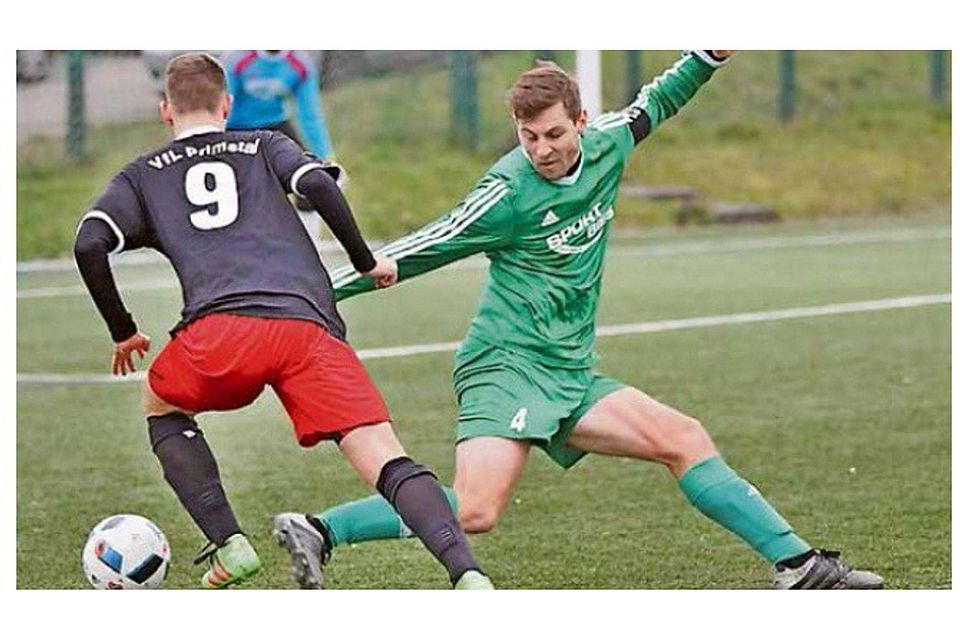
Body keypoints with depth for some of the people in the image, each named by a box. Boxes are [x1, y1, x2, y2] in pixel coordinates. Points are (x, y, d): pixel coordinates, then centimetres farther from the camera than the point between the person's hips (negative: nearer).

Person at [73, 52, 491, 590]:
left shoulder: (141, 176, 28)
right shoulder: (264, 147, 29)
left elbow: (89, 245, 12)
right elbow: (317, 184, 7)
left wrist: (123, 332, 24)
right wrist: (366, 262, 18)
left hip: (219, 329, 0)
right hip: (310, 323, 0)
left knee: (161, 410, 32)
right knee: (388, 462, -7)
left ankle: (229, 546, 16)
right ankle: (467, 575, -31)